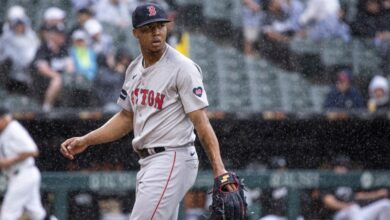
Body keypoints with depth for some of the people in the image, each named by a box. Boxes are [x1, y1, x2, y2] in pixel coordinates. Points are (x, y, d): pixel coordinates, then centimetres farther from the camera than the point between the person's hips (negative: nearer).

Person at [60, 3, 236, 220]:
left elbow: (201, 121, -17)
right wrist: (85, 141, 13)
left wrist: (219, 169, -26)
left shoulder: (182, 68, -12)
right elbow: (126, 118, 23)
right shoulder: (135, 69, 13)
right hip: (147, 162, 9)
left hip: (173, 161, -9)